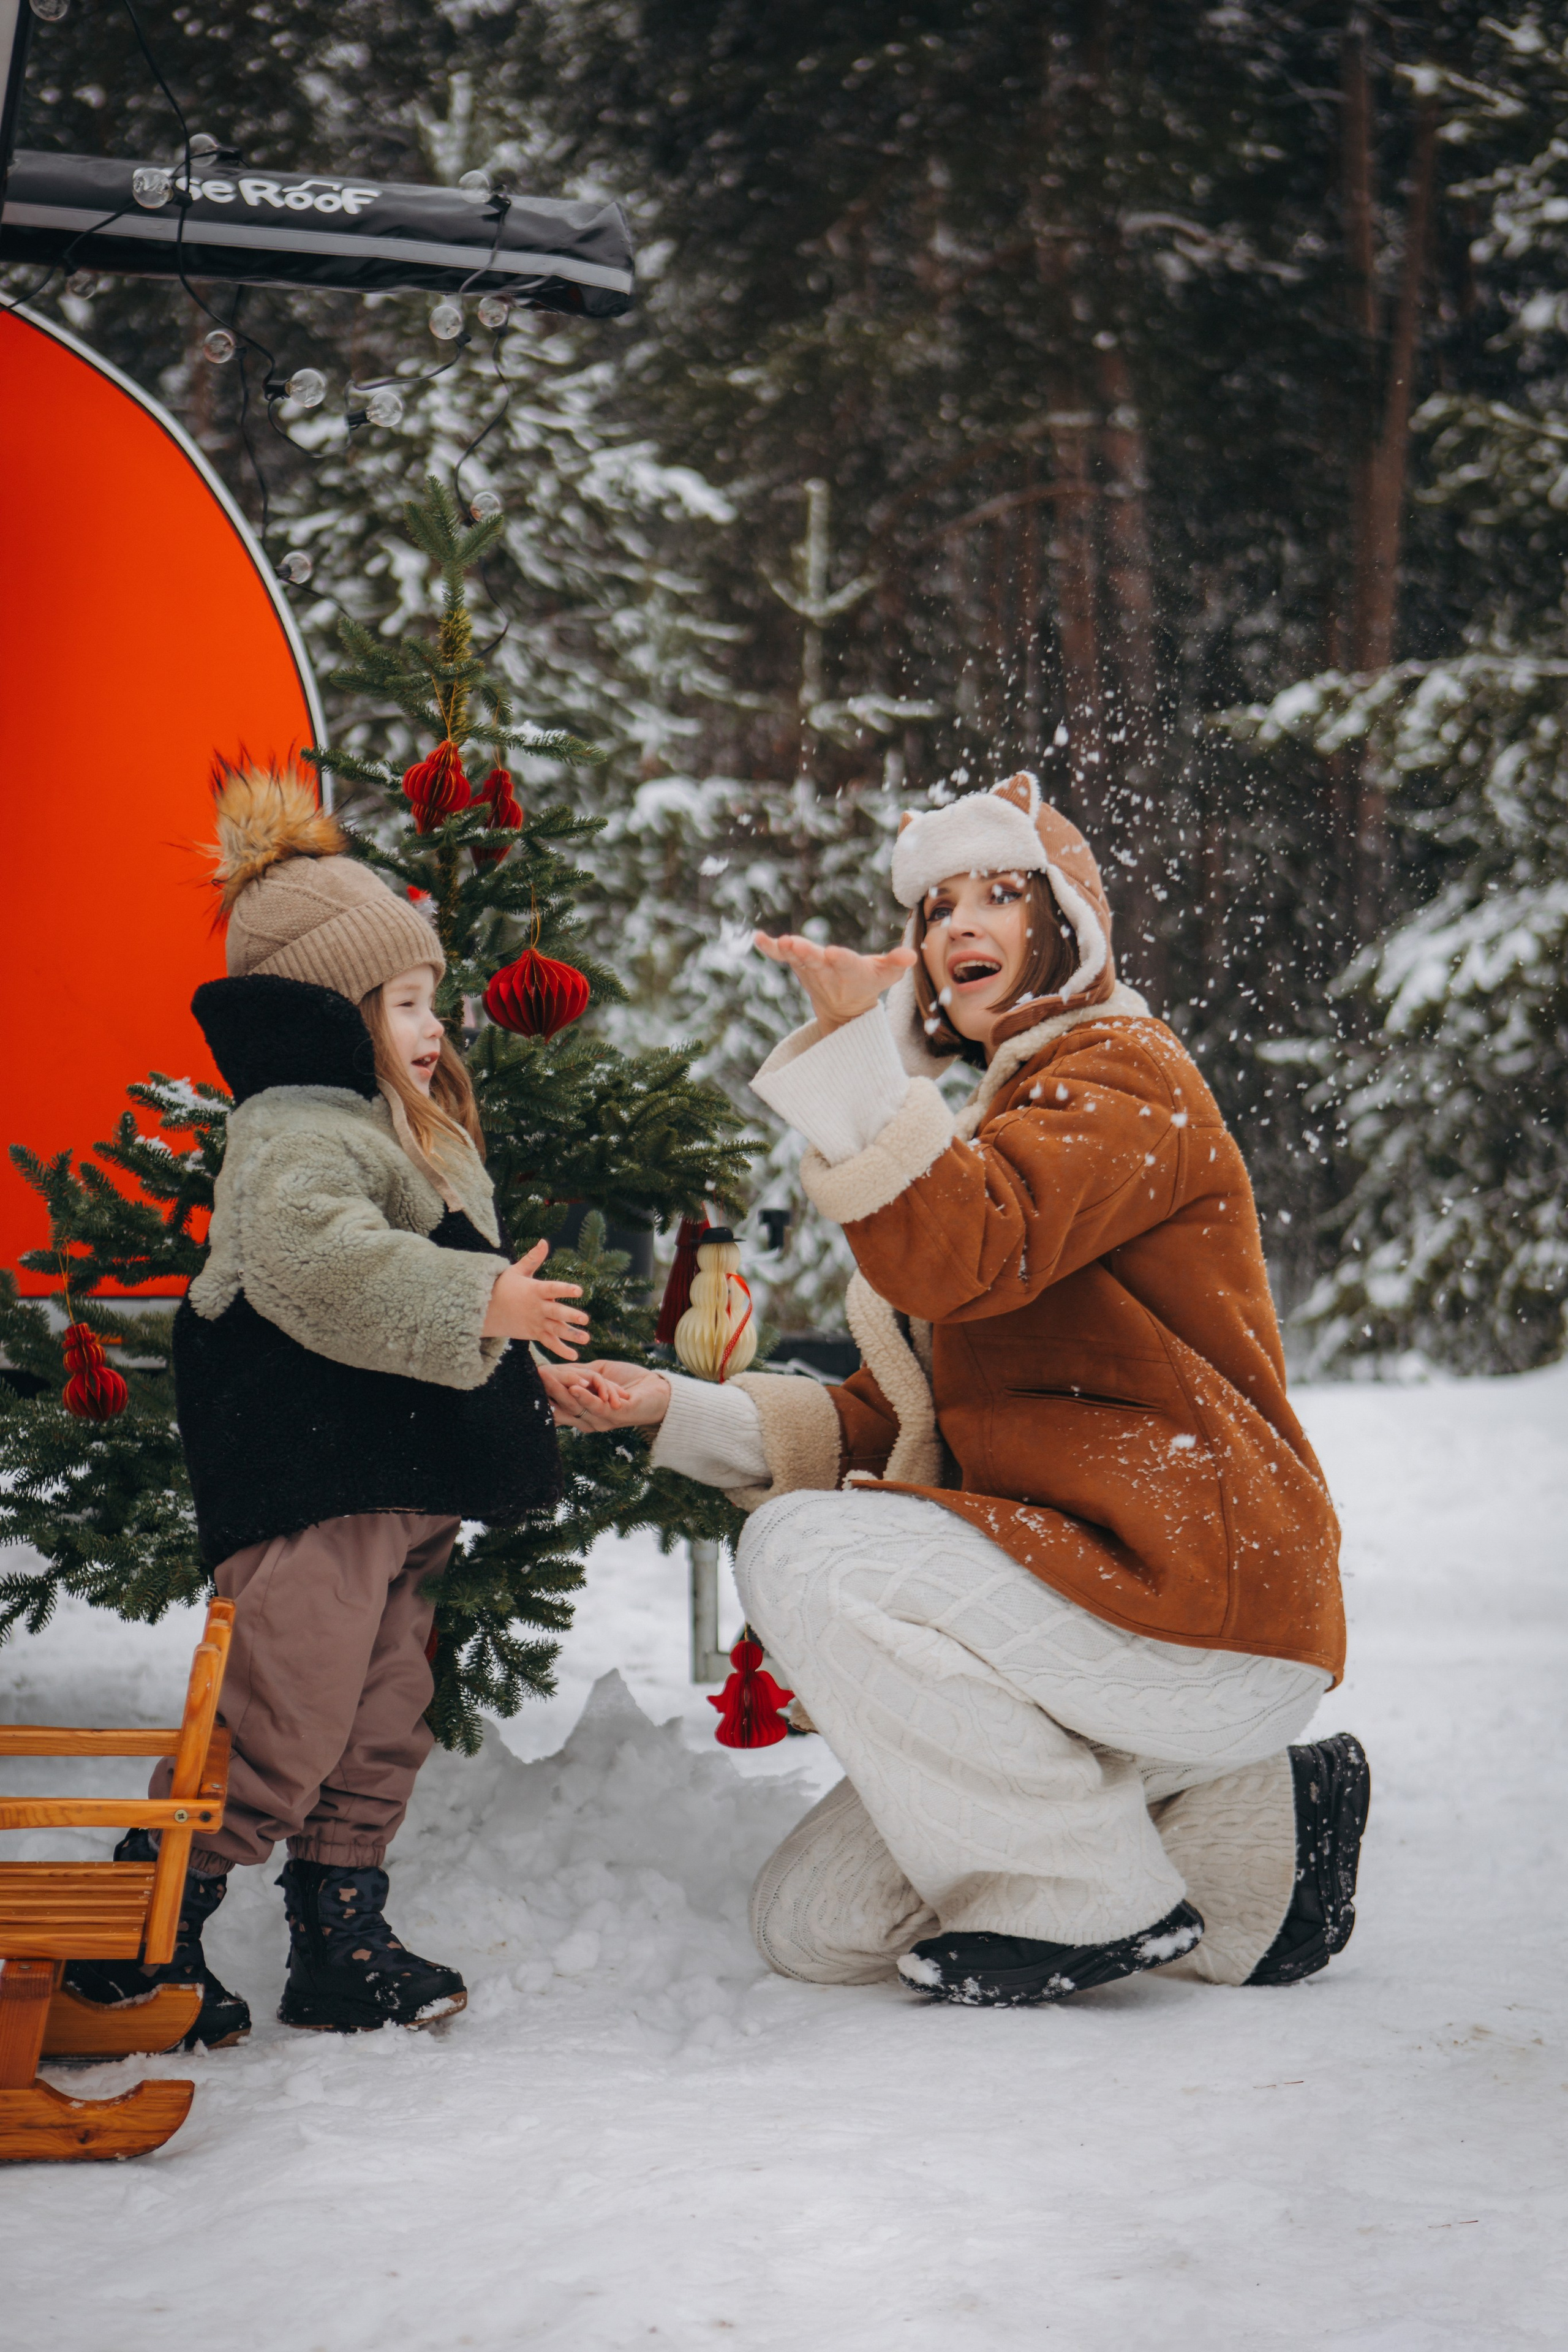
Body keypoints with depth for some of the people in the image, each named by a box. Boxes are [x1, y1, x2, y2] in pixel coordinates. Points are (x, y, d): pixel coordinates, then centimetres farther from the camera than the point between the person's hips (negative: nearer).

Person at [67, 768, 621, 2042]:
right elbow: (318, 1259, -33)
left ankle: (342, 1943, 21)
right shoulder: (299, 1133, -12)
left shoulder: (416, 1140, 23)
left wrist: (546, 1372, 30)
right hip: (310, 1473, -11)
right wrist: (479, 1301, -33)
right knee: (283, 1714, -12)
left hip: (399, 1480, 11)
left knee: (384, 1717, 12)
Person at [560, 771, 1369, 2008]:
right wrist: (683, 1411, 5)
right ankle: (1244, 1833, 9)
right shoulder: (996, 1133, 25)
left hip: (1195, 1596, -9)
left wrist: (862, 1050, -34)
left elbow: (961, 1259, -26)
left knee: (807, 1556, -24)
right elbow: (891, 1420, 16)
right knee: (812, 1927, 4)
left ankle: (1096, 1901, -12)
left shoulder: (1124, 1077, -4)